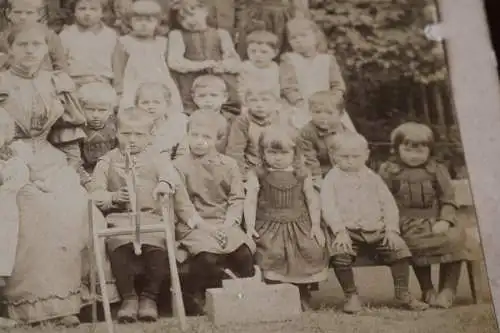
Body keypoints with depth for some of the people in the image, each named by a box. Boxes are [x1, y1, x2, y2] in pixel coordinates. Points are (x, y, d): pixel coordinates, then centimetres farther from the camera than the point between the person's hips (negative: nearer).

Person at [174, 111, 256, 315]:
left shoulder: (228, 164, 11)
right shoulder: (179, 166, 2)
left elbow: (237, 199, 5)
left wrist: (228, 224, -11)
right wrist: (205, 226, -13)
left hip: (225, 224, 3)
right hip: (194, 226, -3)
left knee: (244, 252, -24)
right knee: (208, 257, -31)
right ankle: (197, 297, -5)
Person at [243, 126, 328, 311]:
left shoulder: (301, 175, 9)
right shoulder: (257, 175, 4)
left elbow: (312, 200, 11)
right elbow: (250, 201, 0)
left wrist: (316, 225, 3)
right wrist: (250, 226, -10)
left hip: (299, 225, 2)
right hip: (269, 227, -2)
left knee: (314, 251, -16)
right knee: (272, 254, -26)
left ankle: (302, 296, 4)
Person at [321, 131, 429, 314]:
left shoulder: (372, 178, 15)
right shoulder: (332, 179, 5)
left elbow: (388, 203, 11)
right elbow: (328, 207, -7)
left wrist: (392, 229, -4)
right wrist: (340, 231, -21)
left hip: (376, 230, 3)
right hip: (348, 232, -3)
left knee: (399, 248, -16)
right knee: (340, 254, -31)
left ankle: (402, 294, -2)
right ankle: (351, 296, -12)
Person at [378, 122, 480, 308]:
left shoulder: (437, 170, 13)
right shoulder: (388, 171, 7)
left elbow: (448, 200, 6)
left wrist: (444, 221, -12)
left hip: (436, 222, 2)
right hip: (408, 225, -2)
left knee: (455, 237, -28)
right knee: (416, 242, -35)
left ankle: (448, 289, -18)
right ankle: (427, 290, -15)